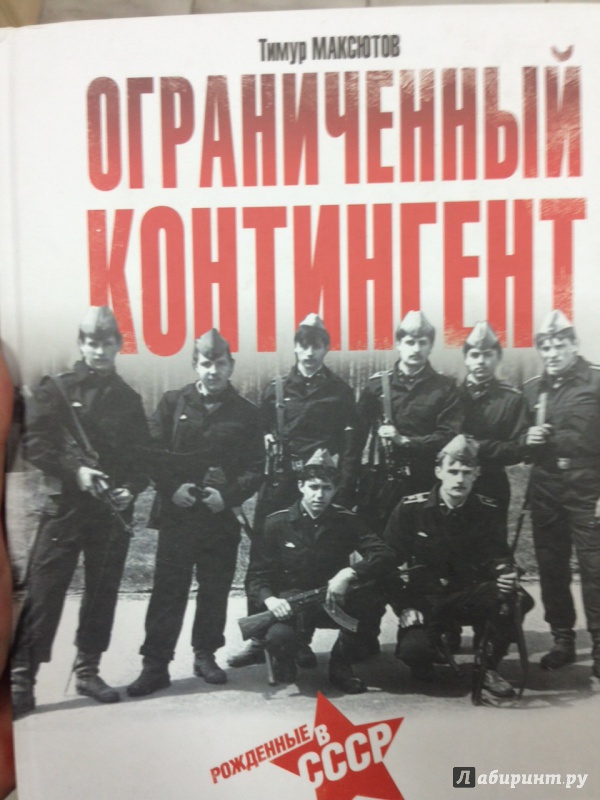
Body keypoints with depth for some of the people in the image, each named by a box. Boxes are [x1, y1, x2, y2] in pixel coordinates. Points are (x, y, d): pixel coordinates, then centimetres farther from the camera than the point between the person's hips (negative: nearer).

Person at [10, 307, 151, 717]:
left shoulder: (129, 399, 12)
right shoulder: (55, 389, 2)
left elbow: (143, 456, 12)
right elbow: (35, 442, -6)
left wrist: (131, 488, -6)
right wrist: (75, 471, -17)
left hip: (114, 510, 4)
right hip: (66, 504, -3)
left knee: (103, 592, 9)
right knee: (44, 591, -5)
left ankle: (88, 670, 23)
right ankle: (22, 679, 3)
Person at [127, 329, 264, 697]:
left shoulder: (245, 412, 3)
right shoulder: (174, 403, 3)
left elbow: (256, 469, 1)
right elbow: (152, 453, 0)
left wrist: (228, 495, -13)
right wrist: (172, 487, -13)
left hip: (221, 517, 1)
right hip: (177, 514, -1)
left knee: (215, 590, 10)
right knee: (168, 589, 2)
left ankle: (206, 655, 28)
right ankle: (156, 664, 12)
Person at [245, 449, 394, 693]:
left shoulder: (346, 521, -2)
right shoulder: (276, 524, -6)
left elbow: (383, 556, -13)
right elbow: (257, 575, -6)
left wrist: (349, 573, -31)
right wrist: (270, 599, -28)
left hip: (332, 601, 2)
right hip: (290, 603, -2)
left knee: (371, 595, -29)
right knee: (279, 637, -36)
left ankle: (342, 664, -4)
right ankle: (285, 660, 6)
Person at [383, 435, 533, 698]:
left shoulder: (488, 510, -2)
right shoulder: (410, 508, -10)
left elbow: (497, 556, 5)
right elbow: (390, 562, -6)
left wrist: (505, 573, -19)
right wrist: (405, 607, -14)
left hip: (470, 594, 2)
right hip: (425, 599, -2)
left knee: (518, 600, -27)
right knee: (414, 649, -30)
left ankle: (488, 668, -2)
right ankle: (423, 663, 11)